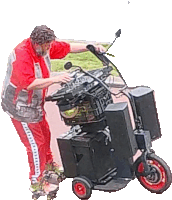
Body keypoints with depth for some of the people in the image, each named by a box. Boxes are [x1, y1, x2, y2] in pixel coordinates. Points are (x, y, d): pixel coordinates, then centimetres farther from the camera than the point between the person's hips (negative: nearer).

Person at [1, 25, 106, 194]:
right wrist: (55, 79, -41)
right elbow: (29, 83, -40)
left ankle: (49, 164, 44)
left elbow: (67, 47, 0)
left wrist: (91, 47, -9)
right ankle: (37, 180, 12)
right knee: (35, 142, -2)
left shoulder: (44, 47, -6)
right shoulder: (22, 55, -31)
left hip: (35, 103, 9)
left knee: (45, 134, 21)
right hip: (21, 106, -8)